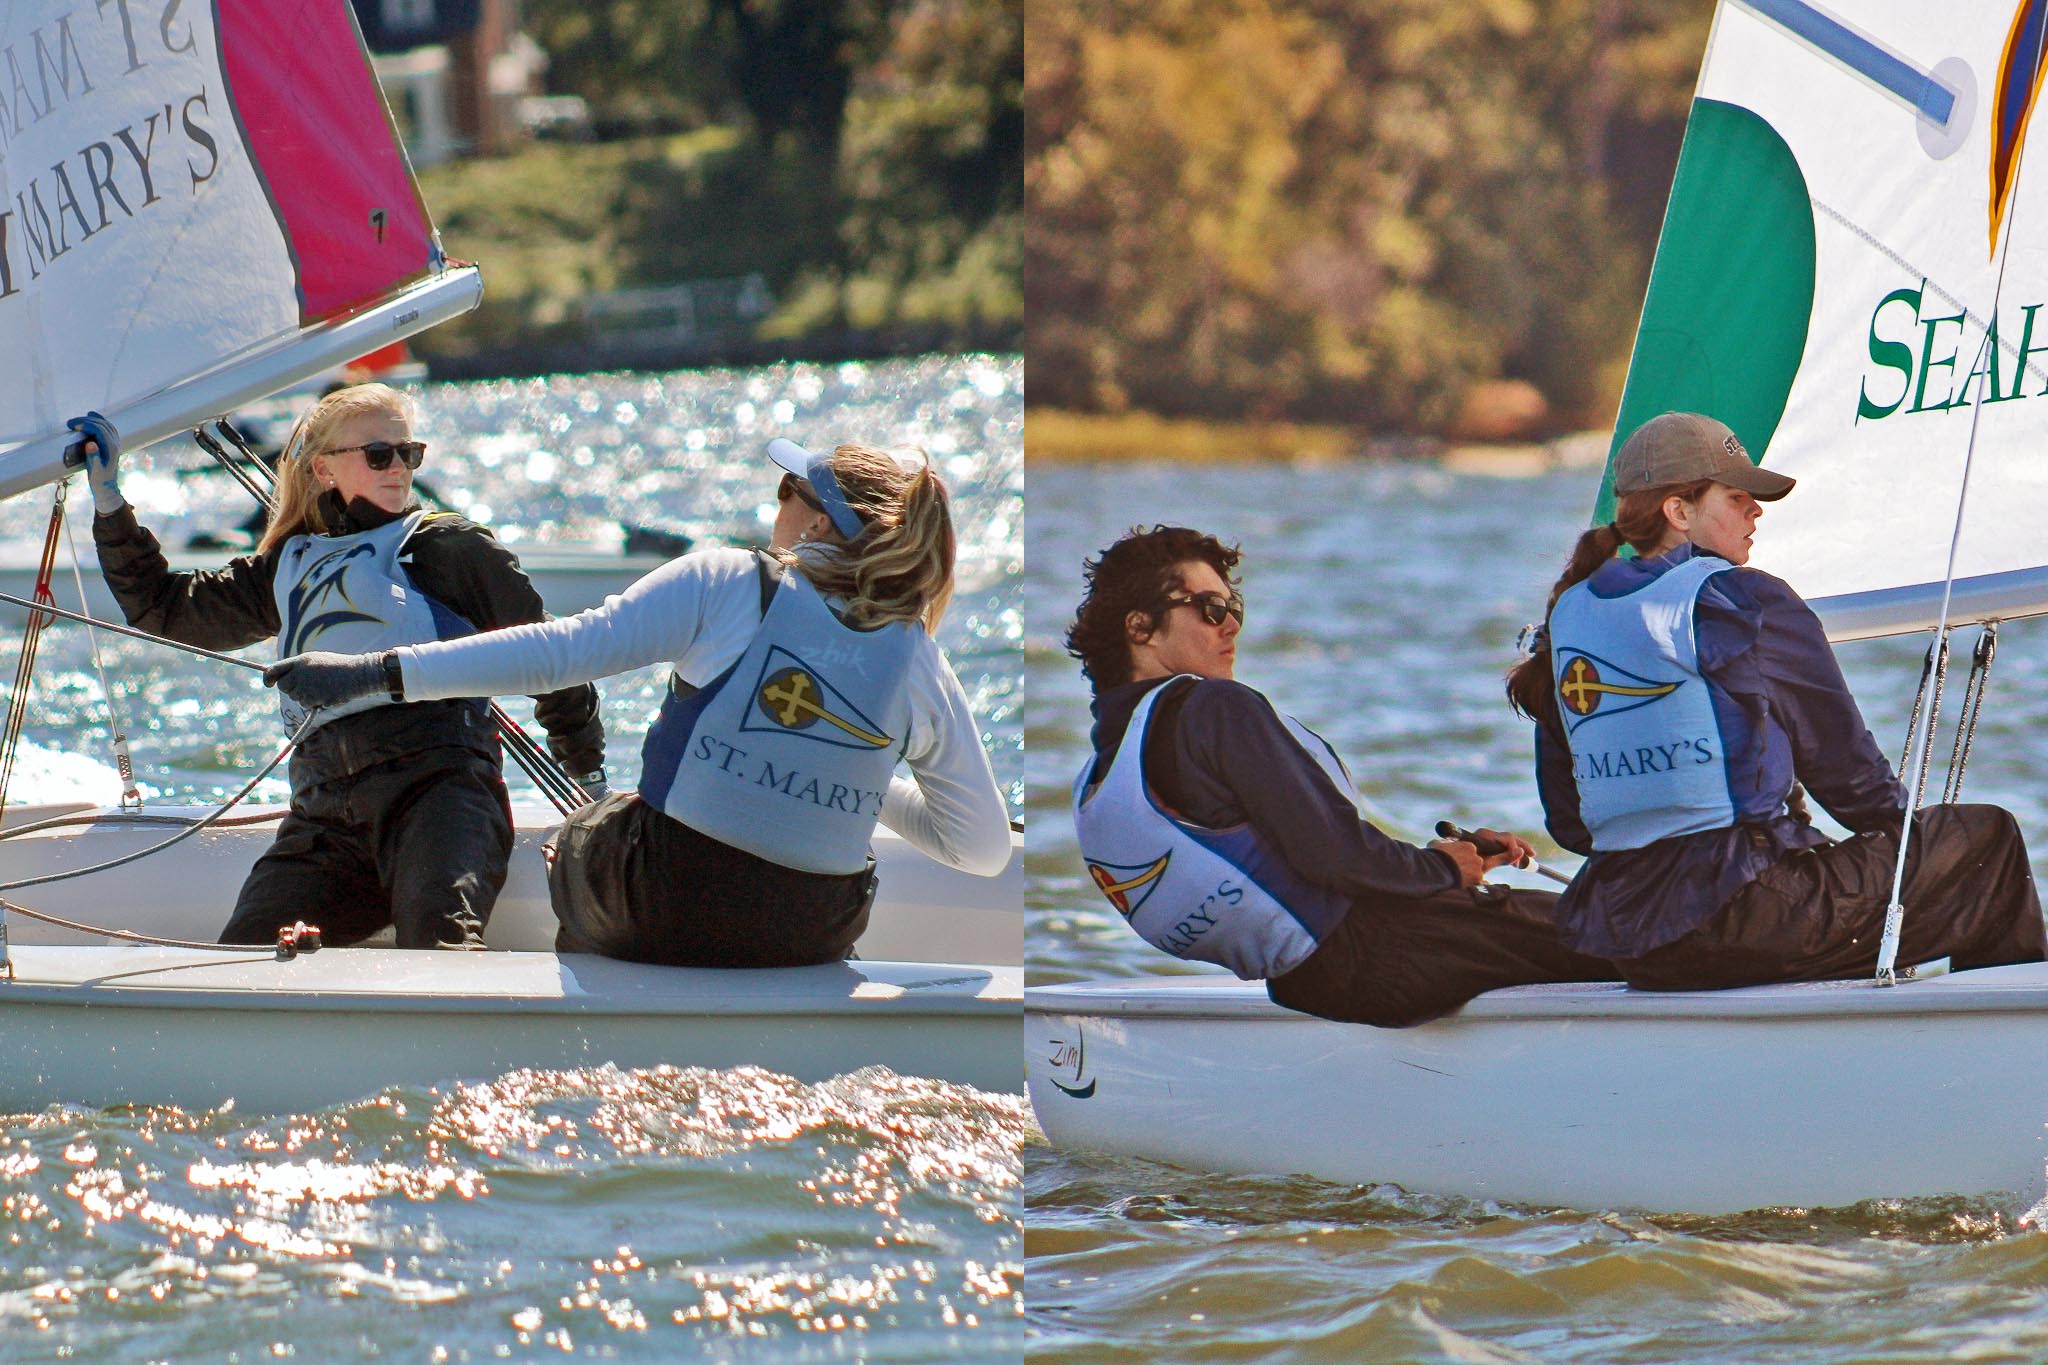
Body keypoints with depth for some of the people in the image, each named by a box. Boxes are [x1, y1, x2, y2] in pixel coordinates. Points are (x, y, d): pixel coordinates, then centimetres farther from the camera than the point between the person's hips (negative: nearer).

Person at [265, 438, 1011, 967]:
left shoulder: (724, 584, -10)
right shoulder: (921, 665, -2)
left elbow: (562, 649, -15)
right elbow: (986, 849, 2)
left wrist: (383, 671, -13)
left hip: (666, 910, -3)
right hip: (815, 933, 3)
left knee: (577, 842, 32)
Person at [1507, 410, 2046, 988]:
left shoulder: (1569, 613, 11)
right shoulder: (1744, 601, -9)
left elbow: (1567, 819, 15)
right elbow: (1842, 758, 0)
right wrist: (1900, 826, 20)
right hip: (1741, 928, -8)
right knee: (1985, 839, 7)